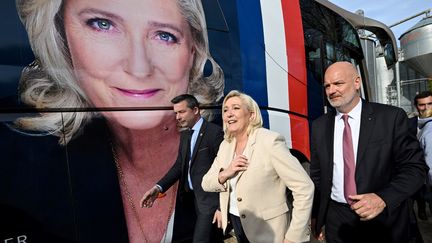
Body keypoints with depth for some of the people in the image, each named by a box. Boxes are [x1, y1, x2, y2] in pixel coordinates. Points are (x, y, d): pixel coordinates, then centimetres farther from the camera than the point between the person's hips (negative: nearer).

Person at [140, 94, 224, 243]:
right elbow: (179, 165, 9)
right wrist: (158, 187, -4)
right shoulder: (185, 135, 10)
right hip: (195, 196, 7)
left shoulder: (215, 132, -14)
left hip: (210, 197, -7)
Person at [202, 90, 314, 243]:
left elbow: (304, 188, -22)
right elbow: (206, 184, 3)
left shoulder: (269, 140, -20)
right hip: (236, 224, 6)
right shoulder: (225, 145, 0)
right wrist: (224, 174, -17)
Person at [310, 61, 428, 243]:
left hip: (383, 219, -2)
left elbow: (415, 166, -8)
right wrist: (315, 215, 6)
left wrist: (383, 198, -22)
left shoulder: (391, 117, -9)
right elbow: (317, 175, 5)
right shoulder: (319, 126, 0)